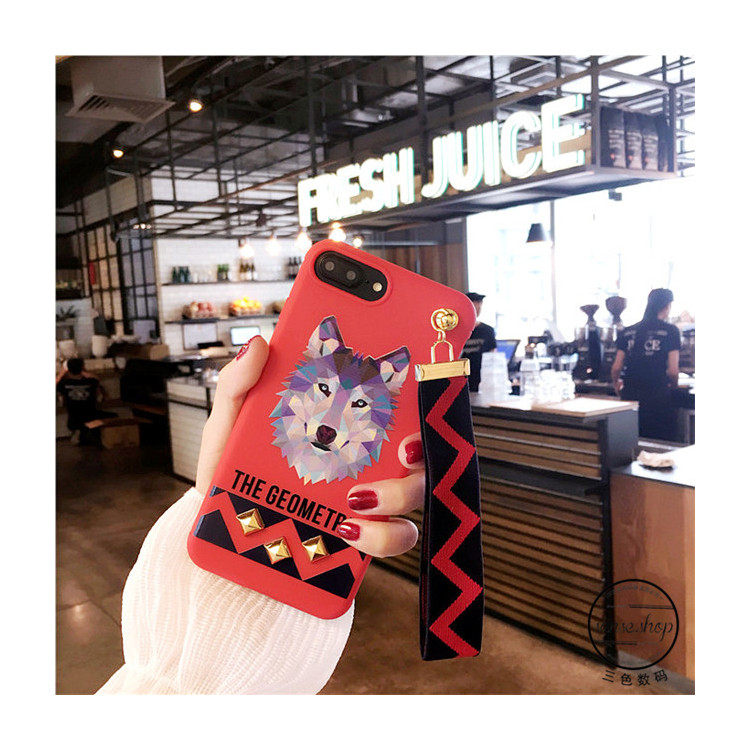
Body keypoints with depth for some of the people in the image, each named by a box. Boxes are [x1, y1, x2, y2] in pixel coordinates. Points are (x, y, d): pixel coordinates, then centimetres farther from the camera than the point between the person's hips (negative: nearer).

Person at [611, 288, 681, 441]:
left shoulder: (628, 332, 7)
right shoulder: (670, 331, -4)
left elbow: (616, 367, 5)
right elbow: (673, 371, -9)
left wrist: (616, 385, 24)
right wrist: (673, 387, 12)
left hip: (630, 395, 4)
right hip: (658, 397, -4)